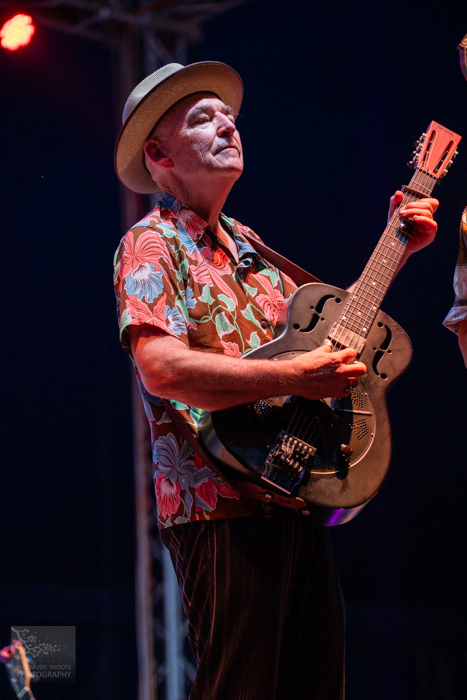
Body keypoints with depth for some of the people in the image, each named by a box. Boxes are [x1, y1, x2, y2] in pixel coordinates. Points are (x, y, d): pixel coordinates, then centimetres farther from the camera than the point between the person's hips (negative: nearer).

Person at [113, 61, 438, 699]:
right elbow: (163, 367, -22)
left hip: (296, 494, 8)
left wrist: (397, 249, 19)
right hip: (224, 507, -8)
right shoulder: (151, 246, -6)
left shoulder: (243, 242, 20)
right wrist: (297, 377, -25)